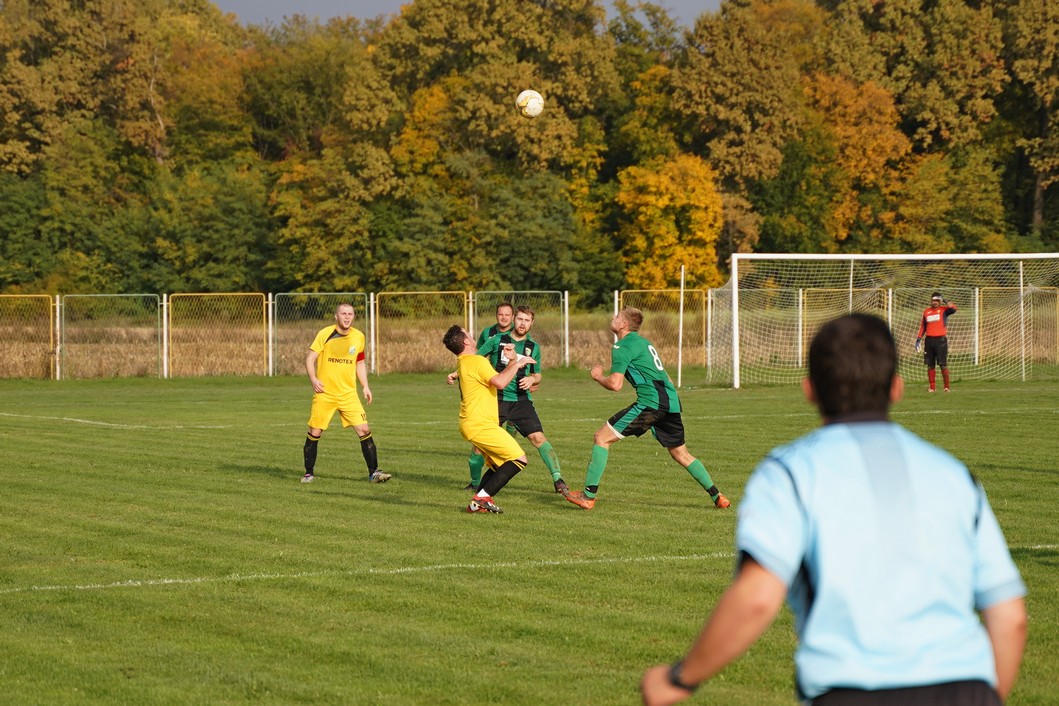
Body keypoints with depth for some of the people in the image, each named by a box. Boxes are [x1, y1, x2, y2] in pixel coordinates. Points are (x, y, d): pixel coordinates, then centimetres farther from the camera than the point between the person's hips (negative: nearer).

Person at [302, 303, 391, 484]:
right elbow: (310, 358, -6)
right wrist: (313, 380, -20)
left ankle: (374, 472, -1)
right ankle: (309, 473, 17)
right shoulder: (325, 334, -6)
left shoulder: (358, 337, 6)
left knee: (364, 431, -8)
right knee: (314, 434, 1)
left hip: (348, 394, 2)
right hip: (324, 393, -2)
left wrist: (365, 387, 8)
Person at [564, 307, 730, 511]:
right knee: (681, 454, 21)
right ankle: (717, 496, 17)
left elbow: (615, 384, -12)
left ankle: (588, 496, -7)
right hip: (671, 401, 9)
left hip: (651, 402, -9)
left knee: (602, 438, -4)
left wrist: (598, 376, 6)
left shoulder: (622, 347, -4)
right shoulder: (643, 342, 24)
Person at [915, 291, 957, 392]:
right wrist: (919, 338, 12)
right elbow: (923, 326, 19)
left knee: (943, 365, -4)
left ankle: (947, 387, 3)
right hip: (929, 340, 4)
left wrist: (945, 301, -11)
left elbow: (953, 309, -21)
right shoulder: (926, 311, 13)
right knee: (930, 365, 4)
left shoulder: (944, 310, 1)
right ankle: (931, 387, 9)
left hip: (941, 339, -4)